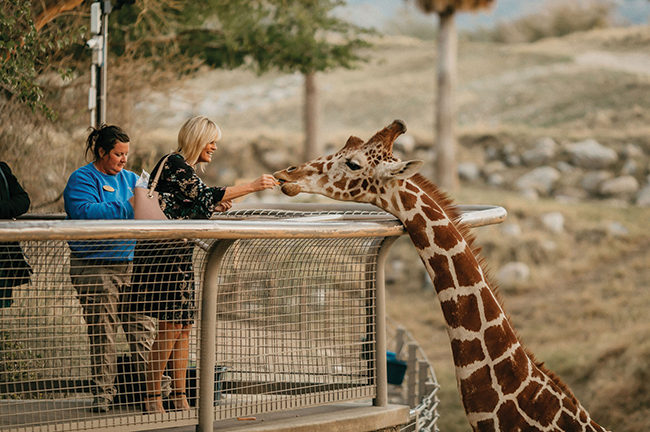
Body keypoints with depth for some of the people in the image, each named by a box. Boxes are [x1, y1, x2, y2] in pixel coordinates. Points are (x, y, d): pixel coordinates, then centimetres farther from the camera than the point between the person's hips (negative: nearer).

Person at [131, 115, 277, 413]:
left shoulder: (184, 167, 19)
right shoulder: (174, 164, -12)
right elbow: (205, 195, -20)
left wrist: (213, 207, 8)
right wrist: (253, 186, -19)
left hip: (178, 255, 10)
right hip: (162, 254, -10)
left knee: (183, 326, 7)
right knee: (170, 327, -10)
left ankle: (179, 397, 10)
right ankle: (152, 398, -6)